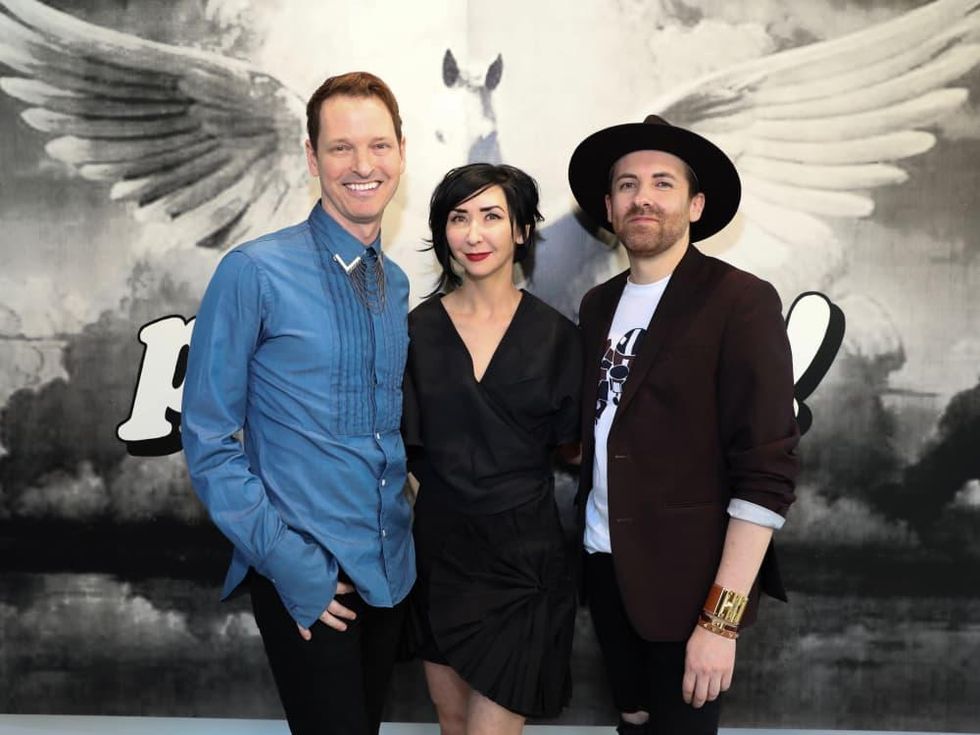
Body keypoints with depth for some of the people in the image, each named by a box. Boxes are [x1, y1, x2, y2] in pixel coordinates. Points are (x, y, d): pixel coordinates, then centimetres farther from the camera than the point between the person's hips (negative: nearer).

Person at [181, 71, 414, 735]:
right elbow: (208, 437, -11)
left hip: (390, 568, 6)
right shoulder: (255, 272, -11)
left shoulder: (396, 284, 7)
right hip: (305, 577, -6)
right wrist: (288, 560, -15)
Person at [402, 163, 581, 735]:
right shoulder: (418, 329, -2)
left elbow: (573, 444, 3)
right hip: (440, 550, 2)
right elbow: (398, 442, 1)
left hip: (525, 555, -2)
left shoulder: (556, 336, -5)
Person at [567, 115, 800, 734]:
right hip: (604, 563, 6)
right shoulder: (598, 305, 7)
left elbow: (768, 471, -17)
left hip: (686, 581, -5)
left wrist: (721, 617, -20)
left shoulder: (740, 301, -13)